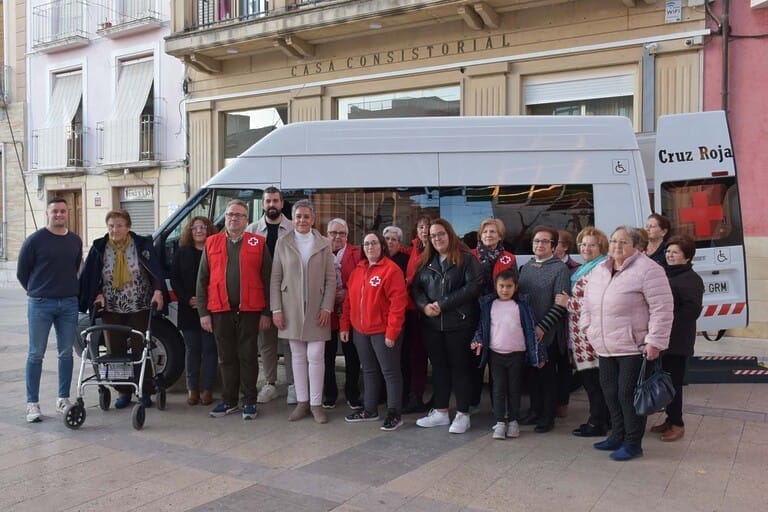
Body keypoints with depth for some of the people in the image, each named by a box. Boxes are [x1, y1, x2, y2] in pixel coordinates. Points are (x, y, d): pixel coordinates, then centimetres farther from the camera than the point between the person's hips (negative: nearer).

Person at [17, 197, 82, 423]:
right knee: (36, 354, 0)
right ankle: (32, 404, 7)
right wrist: (36, 291, 9)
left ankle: (63, 399, 18)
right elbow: (21, 271, 3)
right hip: (40, 304, -4)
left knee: (66, 353, 8)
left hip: (69, 304, 4)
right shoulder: (35, 240, -5)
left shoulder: (76, 241, 7)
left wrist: (67, 289, 11)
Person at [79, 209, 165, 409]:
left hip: (139, 308, -3)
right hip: (111, 309, 3)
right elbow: (91, 277, 10)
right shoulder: (99, 248, 1)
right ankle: (123, 392, 20)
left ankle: (145, 392, 13)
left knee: (140, 350, 1)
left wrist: (158, 291, -17)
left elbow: (156, 271, -4)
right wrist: (98, 294, -4)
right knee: (115, 351, 7)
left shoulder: (142, 245, -5)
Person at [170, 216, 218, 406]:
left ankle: (207, 389, 8)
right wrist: (187, 299, -7)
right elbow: (174, 278, 6)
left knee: (209, 348, 2)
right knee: (192, 349, 7)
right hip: (189, 310, 3)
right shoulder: (182, 253, 9)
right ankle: (192, 389, 14)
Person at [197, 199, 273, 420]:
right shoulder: (211, 243, 9)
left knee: (248, 356, 4)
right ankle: (229, 401, 21)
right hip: (221, 311, 2)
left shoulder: (258, 243, 3)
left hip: (249, 311, -2)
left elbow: (267, 279, 1)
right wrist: (203, 312, 2)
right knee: (226, 357, 10)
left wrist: (266, 312, -4)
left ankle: (249, 402, 14)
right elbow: (202, 281, 9)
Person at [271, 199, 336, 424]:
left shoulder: (323, 244, 3)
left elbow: (331, 278, 2)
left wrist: (327, 307, -6)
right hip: (291, 310, 1)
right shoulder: (283, 244, 4)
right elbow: (275, 278, 3)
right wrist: (276, 309, -3)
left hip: (317, 310, -1)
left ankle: (316, 403, 11)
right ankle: (302, 402, 19)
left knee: (315, 357, 0)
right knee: (298, 357, 9)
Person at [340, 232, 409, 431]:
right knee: (369, 371, 16)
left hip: (382, 331, -7)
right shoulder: (358, 270, 12)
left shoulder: (391, 269, -11)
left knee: (390, 372, 1)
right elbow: (349, 300, 15)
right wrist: (345, 325, 9)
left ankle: (394, 414, 9)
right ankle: (370, 410, 27)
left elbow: (398, 302, -16)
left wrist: (392, 331, -19)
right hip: (360, 331, 7)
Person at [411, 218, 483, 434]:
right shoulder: (426, 261, 13)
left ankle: (463, 414, 12)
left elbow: (474, 286, -16)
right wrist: (424, 305, -11)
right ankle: (441, 411, 23)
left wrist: (444, 304, -18)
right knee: (439, 367, 12)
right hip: (432, 324, 5)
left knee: (460, 367, 2)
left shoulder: (466, 258, -5)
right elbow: (415, 287, 10)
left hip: (459, 323, -5)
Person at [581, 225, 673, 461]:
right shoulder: (599, 270, 11)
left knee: (628, 394, -2)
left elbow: (662, 308, -17)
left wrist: (655, 341, -19)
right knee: (610, 391, 15)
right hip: (605, 347, 7)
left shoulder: (648, 270, -13)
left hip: (633, 346, -7)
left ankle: (633, 443, 13)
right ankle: (618, 435, 31)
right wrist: (588, 327, 12)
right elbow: (588, 302, 21)